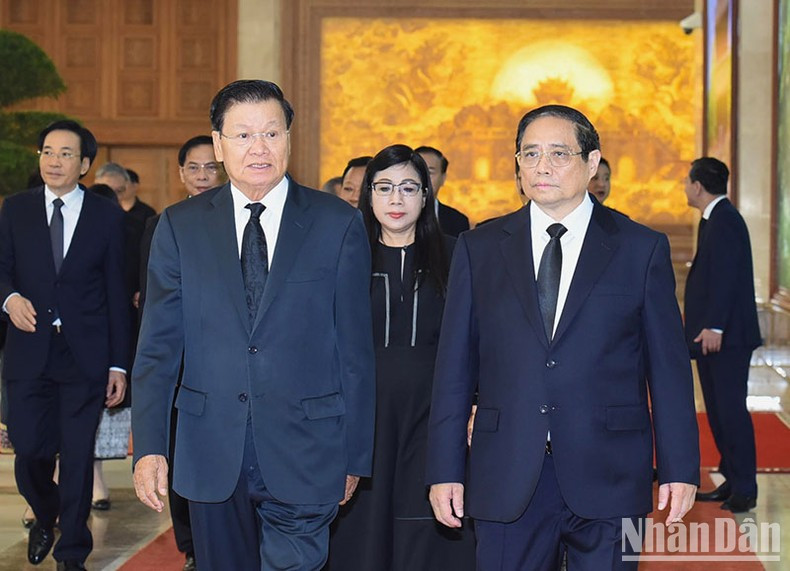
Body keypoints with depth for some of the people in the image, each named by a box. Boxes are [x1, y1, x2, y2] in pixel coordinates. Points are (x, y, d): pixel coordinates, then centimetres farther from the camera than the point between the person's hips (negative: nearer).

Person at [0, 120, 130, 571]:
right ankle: (46, 517, 35)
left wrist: (119, 364, 0)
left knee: (78, 456, 4)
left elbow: (116, 294, 3)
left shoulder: (108, 216, 2)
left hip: (85, 355, -1)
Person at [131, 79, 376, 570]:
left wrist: (355, 456, 2)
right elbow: (158, 346, 4)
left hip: (304, 456, -2)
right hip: (212, 454, 2)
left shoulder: (339, 225, 0)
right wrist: (149, 447, -5)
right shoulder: (180, 226, 5)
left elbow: (356, 348, 2)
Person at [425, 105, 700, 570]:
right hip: (507, 478, 1)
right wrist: (446, 469, 2)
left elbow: (668, 365, 3)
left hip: (608, 479, -1)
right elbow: (455, 365, 6)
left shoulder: (641, 248, 4)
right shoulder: (479, 249, 8)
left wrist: (680, 467, 0)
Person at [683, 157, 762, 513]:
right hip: (711, 333, 10)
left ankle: (744, 490, -3)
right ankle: (732, 481, 19)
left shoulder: (724, 220, -14)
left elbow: (726, 276, -21)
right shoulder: (716, 218, 17)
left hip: (727, 336, -10)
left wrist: (714, 327, -25)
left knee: (730, 408, -7)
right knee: (718, 410, 12)